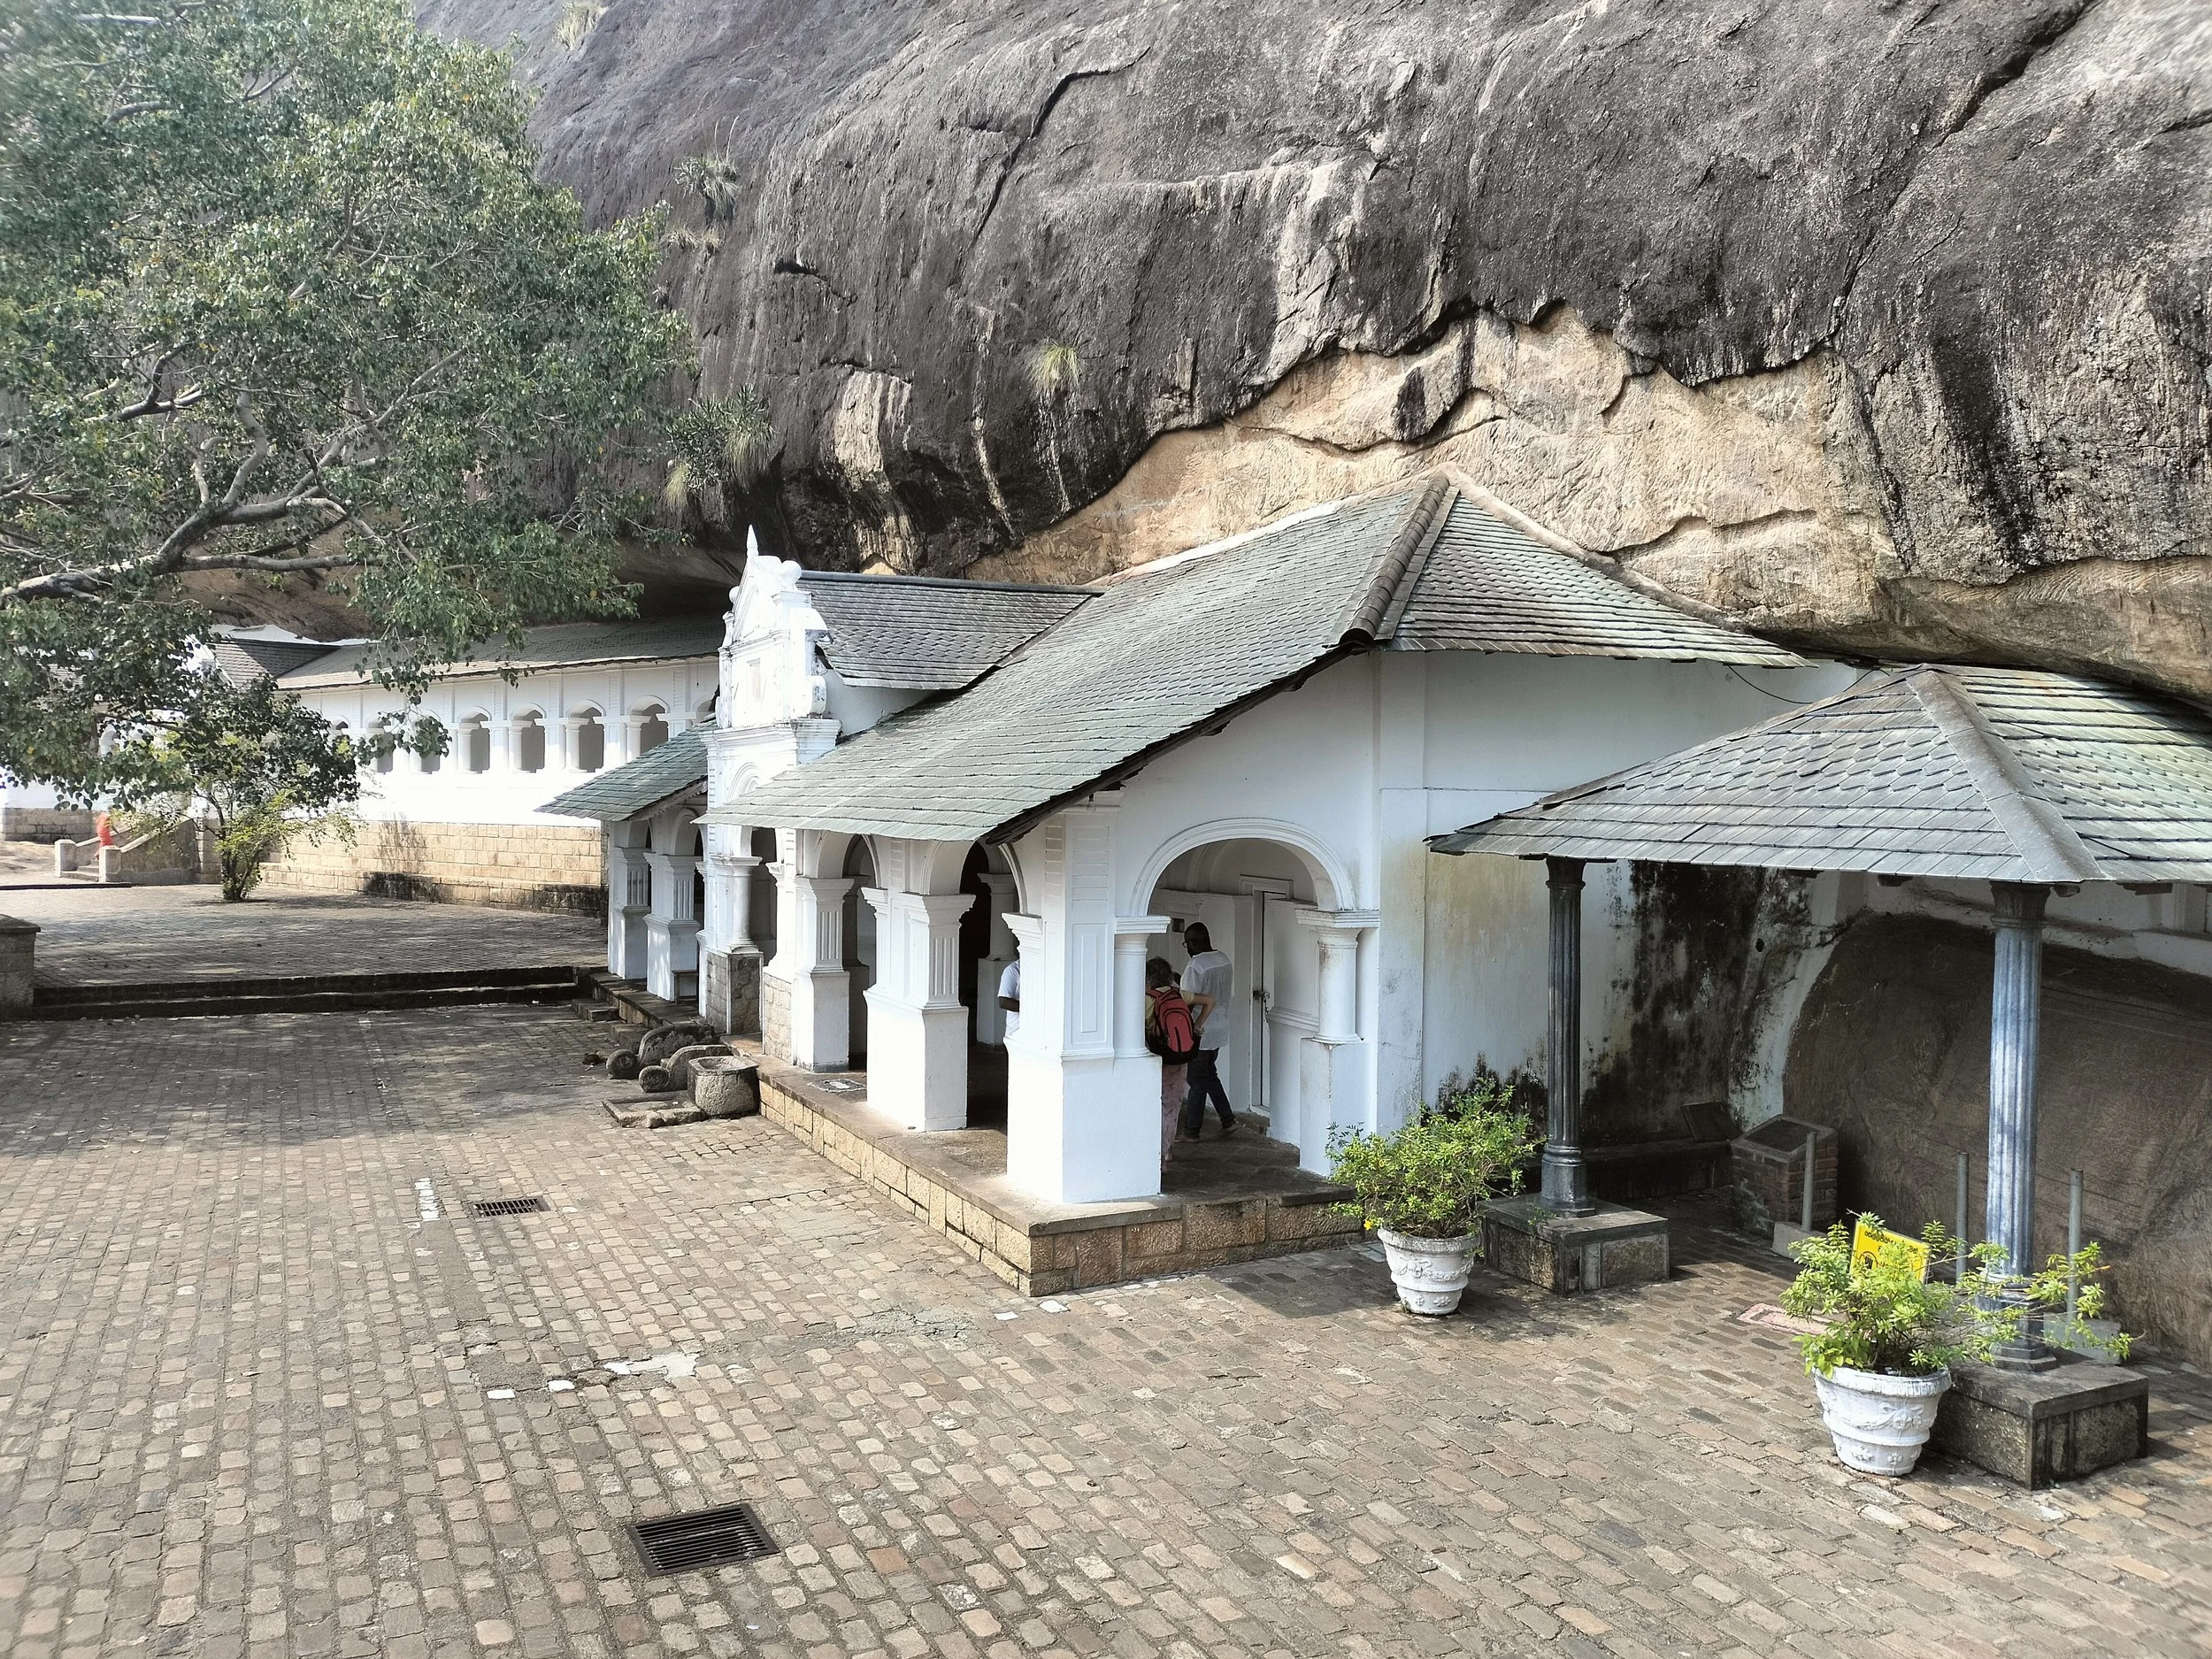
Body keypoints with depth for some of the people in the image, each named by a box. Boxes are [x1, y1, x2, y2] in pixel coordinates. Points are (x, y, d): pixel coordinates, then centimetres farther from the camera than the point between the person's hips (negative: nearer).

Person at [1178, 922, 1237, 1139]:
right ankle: (1228, 1120, 21)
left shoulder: (1195, 967, -21)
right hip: (1220, 1029, 8)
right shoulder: (1223, 960, 4)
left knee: (1198, 1082, 2)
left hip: (1200, 1033, -8)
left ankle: (1191, 1131, 11)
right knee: (1209, 1075, 21)